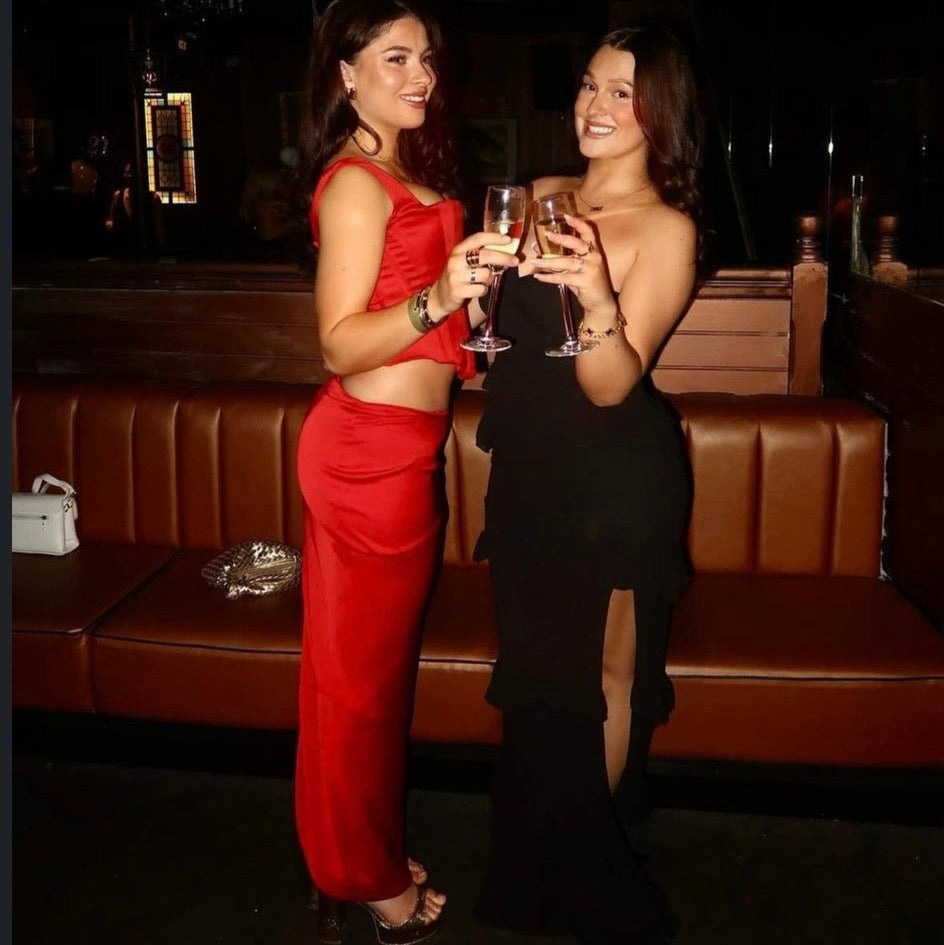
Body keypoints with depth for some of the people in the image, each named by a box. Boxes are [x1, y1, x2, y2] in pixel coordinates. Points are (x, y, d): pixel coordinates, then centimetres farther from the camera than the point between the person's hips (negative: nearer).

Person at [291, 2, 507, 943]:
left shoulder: (407, 172, 14)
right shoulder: (355, 183, -14)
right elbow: (341, 343, -21)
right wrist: (440, 296, -32)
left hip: (401, 446, 9)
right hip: (368, 449, -9)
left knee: (379, 663, 17)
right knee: (359, 670, 4)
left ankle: (370, 853, 32)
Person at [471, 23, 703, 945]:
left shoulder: (667, 229, -14)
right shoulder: (544, 195, 5)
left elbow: (610, 387, -24)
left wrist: (595, 294, -40)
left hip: (615, 479, -7)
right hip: (530, 467, 7)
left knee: (602, 672, 8)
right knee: (535, 666, 19)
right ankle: (536, 869, 41)